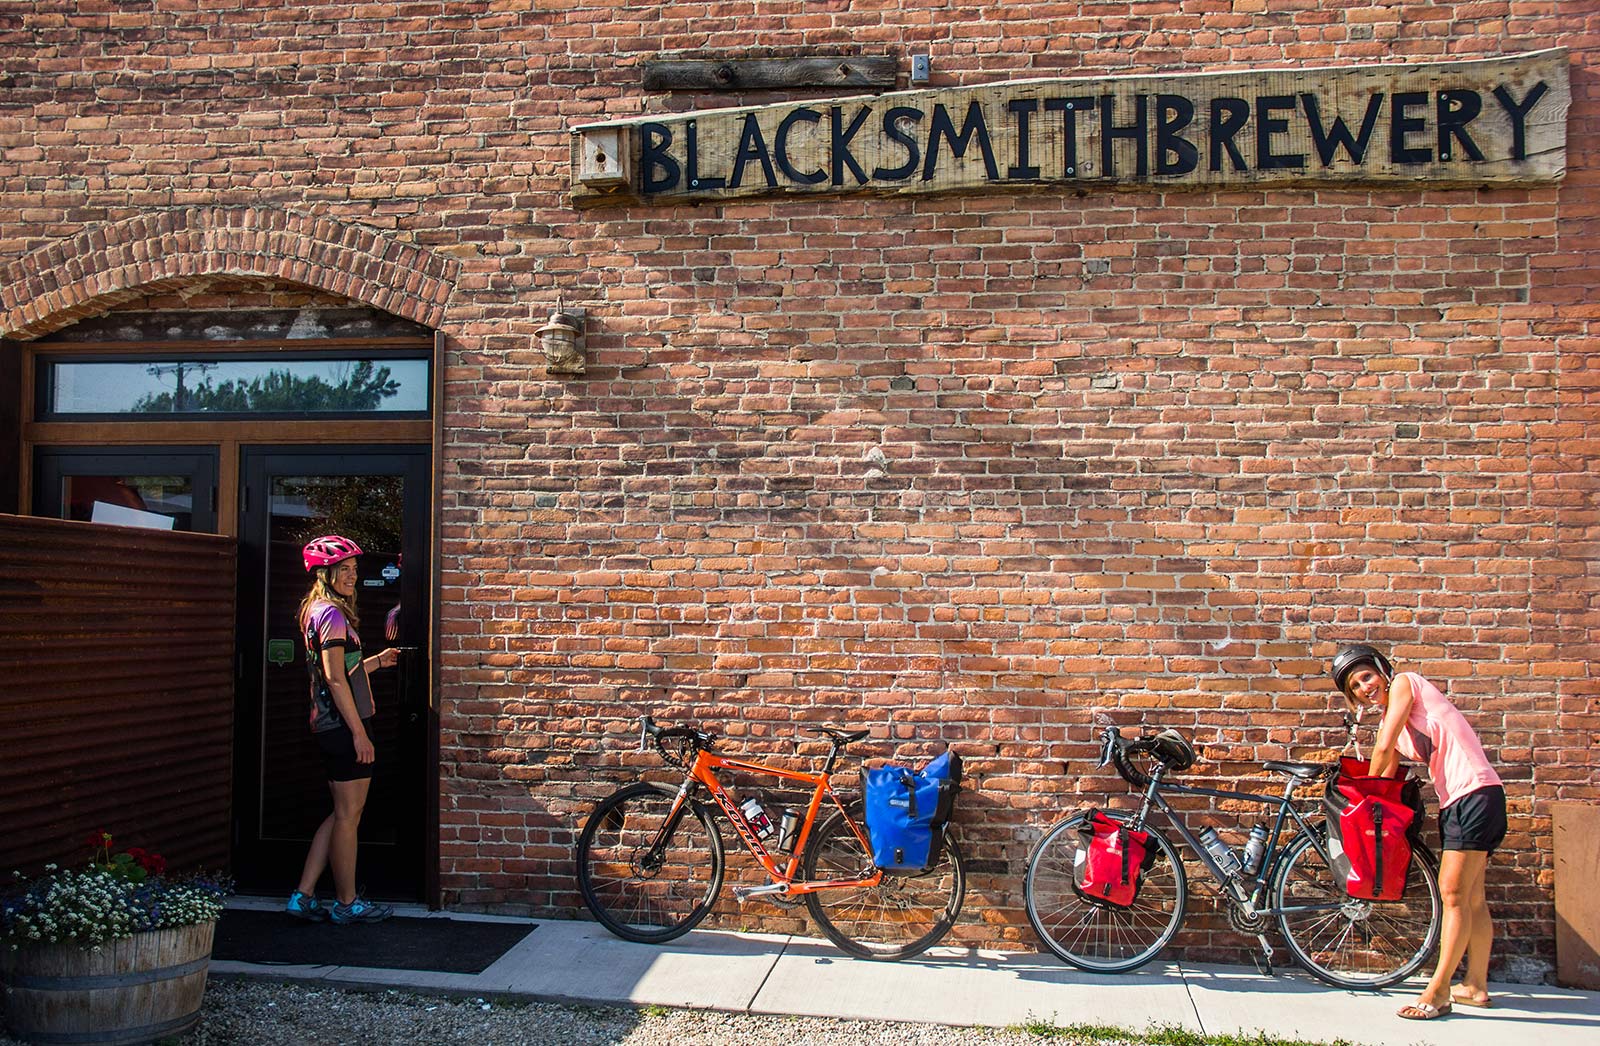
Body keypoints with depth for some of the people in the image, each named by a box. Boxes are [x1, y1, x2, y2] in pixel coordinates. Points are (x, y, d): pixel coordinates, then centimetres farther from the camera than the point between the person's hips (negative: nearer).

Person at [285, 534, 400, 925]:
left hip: (330, 726, 10)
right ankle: (347, 903, 10)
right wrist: (359, 732, -19)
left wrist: (377, 661, 23)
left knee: (342, 814, 15)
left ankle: (303, 896, 16)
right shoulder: (332, 614, -14)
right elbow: (335, 679, -19)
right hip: (344, 724, -10)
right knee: (348, 815, 0)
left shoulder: (318, 611, 17)